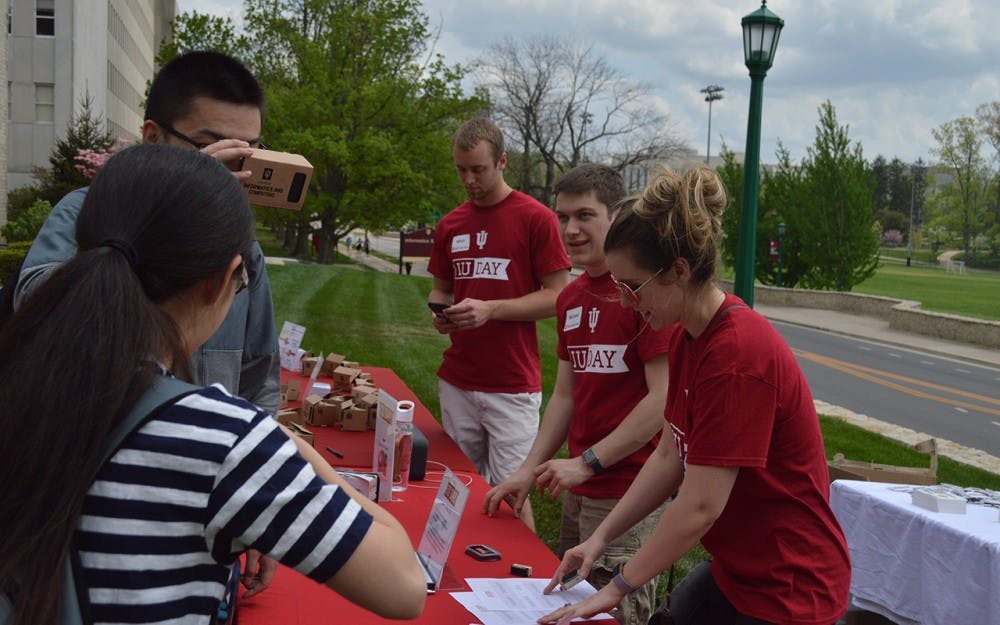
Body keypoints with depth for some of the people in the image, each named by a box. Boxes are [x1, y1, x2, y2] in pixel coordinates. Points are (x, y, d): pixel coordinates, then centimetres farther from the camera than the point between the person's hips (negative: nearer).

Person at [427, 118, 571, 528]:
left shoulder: (536, 218, -6)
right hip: (456, 382, 5)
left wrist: (490, 309, -18)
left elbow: (556, 296, -7)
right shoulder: (450, 225, 10)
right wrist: (440, 312, -2)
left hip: (512, 386, -5)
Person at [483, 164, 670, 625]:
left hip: (628, 495, -8)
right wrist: (528, 471, 7)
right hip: (577, 491, 8)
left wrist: (588, 462, -17)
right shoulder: (571, 298, 11)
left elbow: (664, 398, -19)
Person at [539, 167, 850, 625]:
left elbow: (701, 505, -25)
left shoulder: (739, 353, -27)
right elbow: (669, 456, 7)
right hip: (735, 570, 8)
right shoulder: (685, 337, 1)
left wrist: (617, 588, -17)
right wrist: (601, 537, 2)